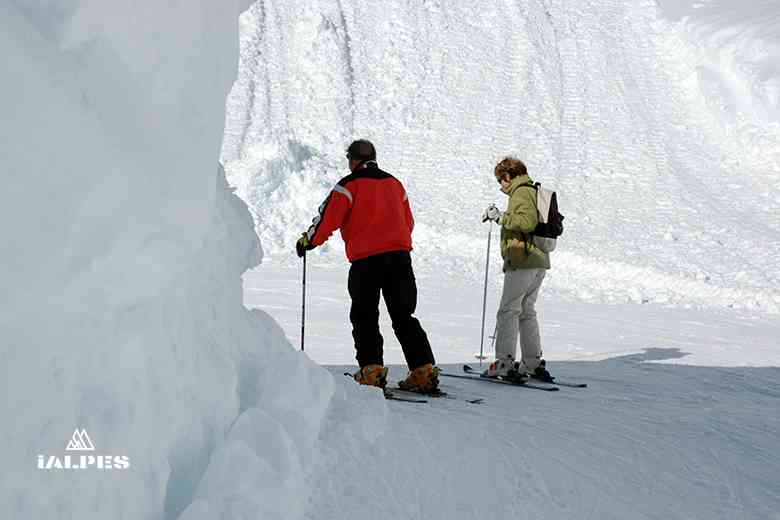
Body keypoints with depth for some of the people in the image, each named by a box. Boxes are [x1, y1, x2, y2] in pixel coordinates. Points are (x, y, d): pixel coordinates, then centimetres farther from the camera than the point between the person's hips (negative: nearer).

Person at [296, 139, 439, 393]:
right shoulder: (395, 183, 17)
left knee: (365, 317, 6)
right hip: (400, 256, 5)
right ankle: (423, 368, 1)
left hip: (366, 260, -5)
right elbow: (409, 222, 23)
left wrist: (307, 241, 10)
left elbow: (328, 218, -4)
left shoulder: (349, 185, 0)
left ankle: (371, 369, -4)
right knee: (404, 316, 9)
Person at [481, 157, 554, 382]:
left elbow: (527, 221, -24)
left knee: (508, 311, -6)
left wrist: (501, 217, -14)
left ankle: (504, 363, -7)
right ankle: (533, 363, 17)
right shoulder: (534, 191, 20)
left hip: (523, 262, -10)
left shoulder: (521, 193, -9)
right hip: (539, 262, 10)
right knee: (527, 312, 16)